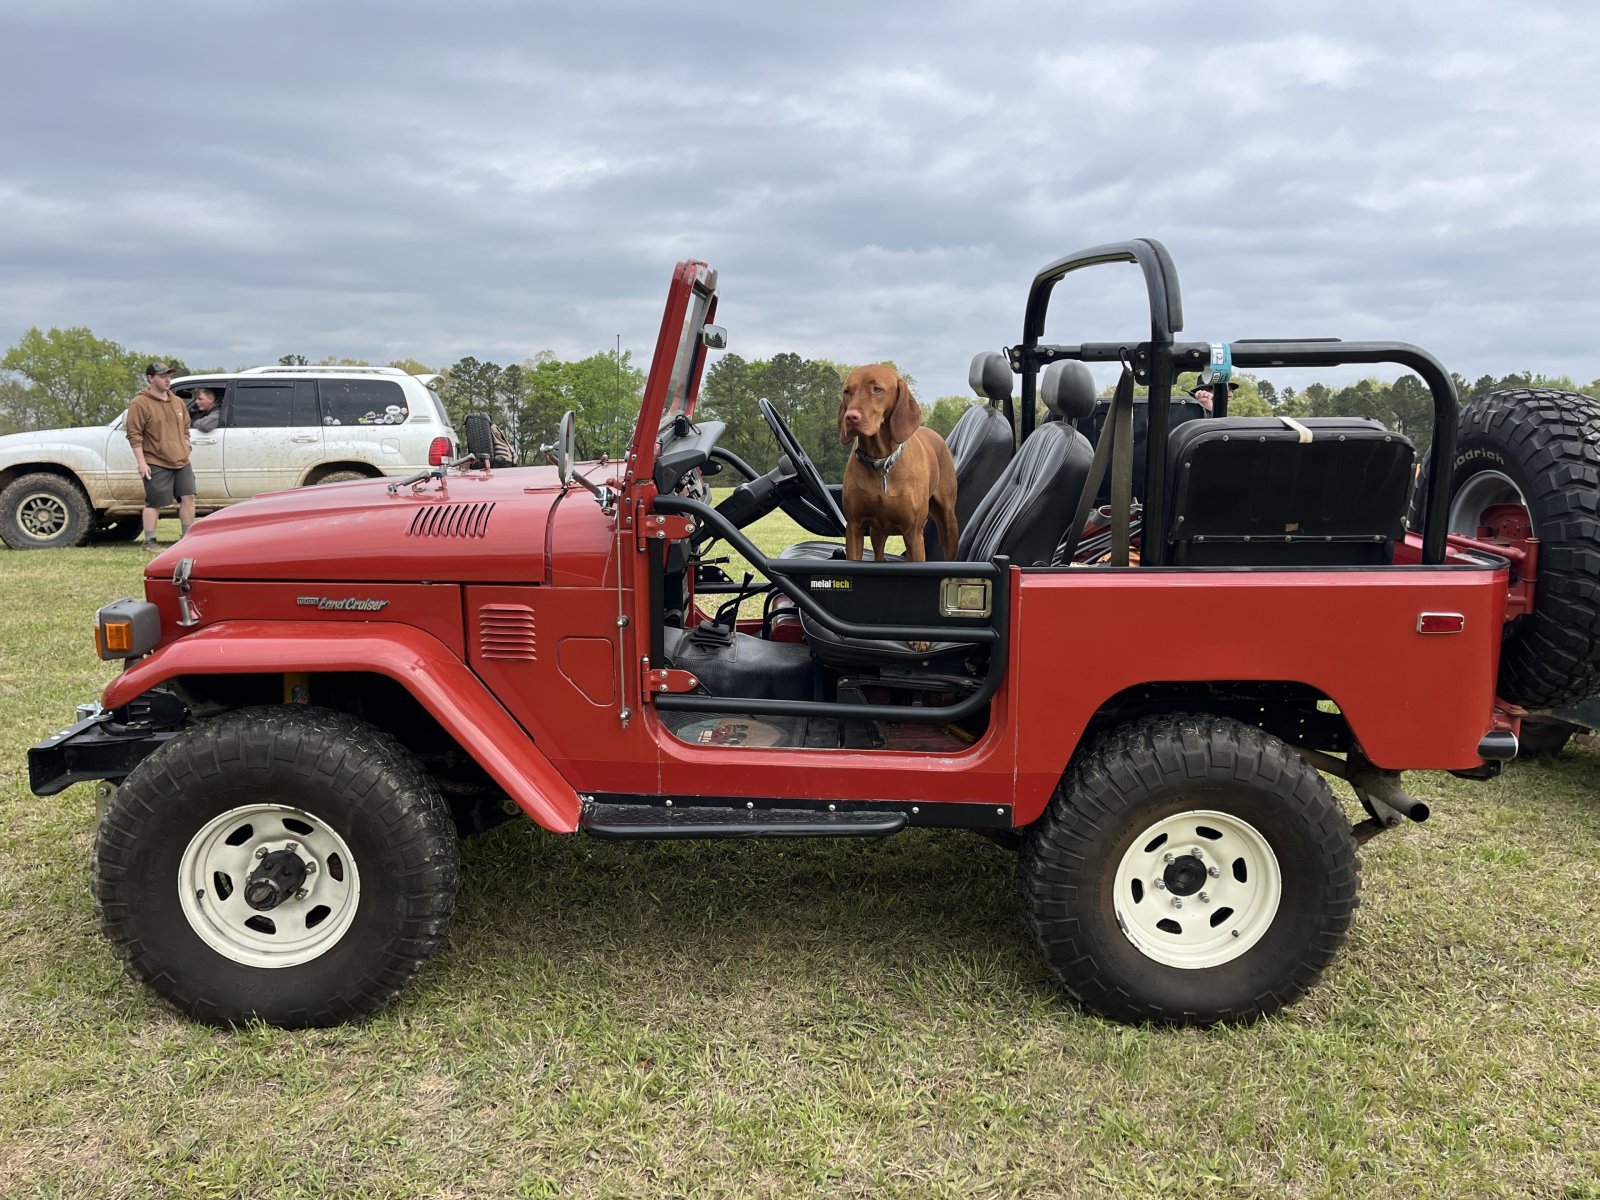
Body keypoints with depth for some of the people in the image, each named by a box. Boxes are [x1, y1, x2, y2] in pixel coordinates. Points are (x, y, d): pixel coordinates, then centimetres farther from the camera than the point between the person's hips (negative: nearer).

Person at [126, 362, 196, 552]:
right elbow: (134, 435, -9)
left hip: (181, 462, 6)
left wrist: (185, 452, 17)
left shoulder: (178, 402, 15)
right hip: (156, 464, -6)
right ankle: (149, 542, 5)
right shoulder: (140, 404, -6)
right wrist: (142, 462, -13)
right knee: (154, 503, -3)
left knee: (188, 496, 3)